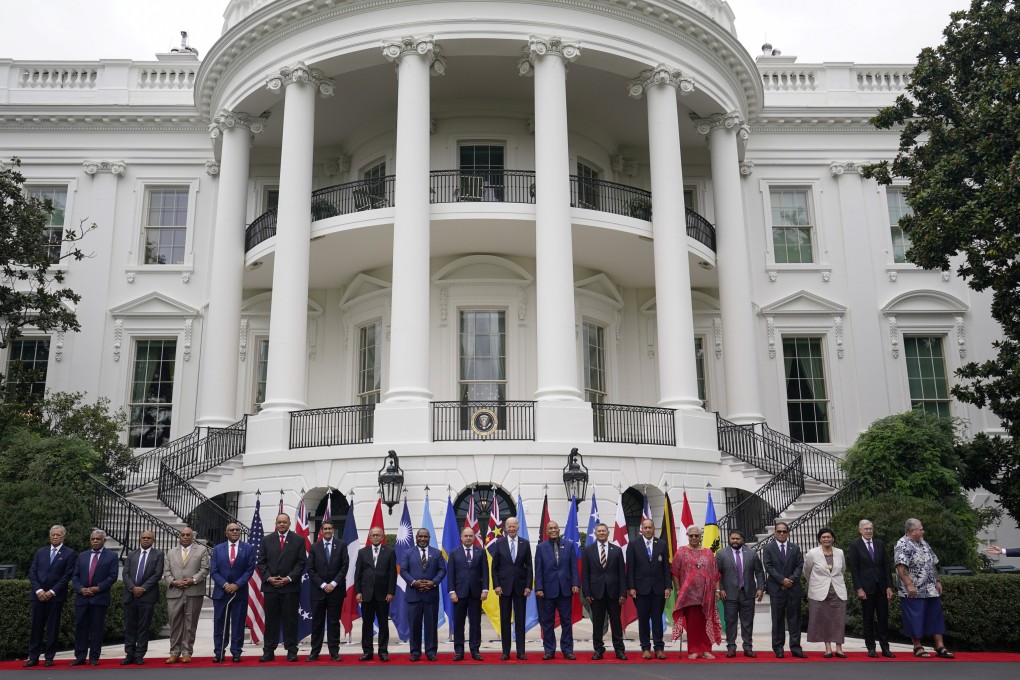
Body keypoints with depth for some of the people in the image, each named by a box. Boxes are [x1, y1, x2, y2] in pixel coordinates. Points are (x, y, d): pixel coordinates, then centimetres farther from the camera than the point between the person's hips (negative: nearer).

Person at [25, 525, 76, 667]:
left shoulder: (69, 554, 0)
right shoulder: (40, 552, 12)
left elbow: (67, 575, -6)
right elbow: (32, 572, 6)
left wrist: (52, 592, -12)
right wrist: (38, 590, -7)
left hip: (56, 596, -3)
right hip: (38, 595, 3)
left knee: (52, 628, 2)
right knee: (36, 627, 4)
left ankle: (49, 657, 8)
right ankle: (33, 657, 10)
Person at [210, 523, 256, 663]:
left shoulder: (249, 548, 2)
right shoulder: (217, 549, 7)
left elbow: (250, 570, -3)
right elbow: (213, 571, 1)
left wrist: (237, 585, -13)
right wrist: (225, 585, -12)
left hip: (240, 592, -1)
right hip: (221, 592, 1)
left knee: (238, 624, 2)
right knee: (219, 624, 3)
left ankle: (236, 653, 8)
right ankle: (218, 653, 9)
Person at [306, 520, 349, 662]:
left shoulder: (341, 544, 1)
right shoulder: (315, 546, 4)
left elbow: (345, 566, -3)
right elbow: (311, 569, 1)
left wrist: (333, 584, -10)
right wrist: (322, 585, -9)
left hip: (336, 590, -1)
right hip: (318, 590, 1)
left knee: (334, 621, 4)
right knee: (317, 622, 4)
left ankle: (334, 652, 8)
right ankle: (315, 652, 10)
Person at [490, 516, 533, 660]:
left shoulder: (525, 543, 3)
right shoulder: (499, 543, 1)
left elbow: (529, 566, 3)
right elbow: (494, 567, 2)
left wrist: (528, 586, -4)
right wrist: (496, 585, -6)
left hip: (520, 585, 0)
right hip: (504, 586, 0)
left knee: (520, 619, 4)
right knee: (505, 619, 4)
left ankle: (521, 651, 8)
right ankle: (506, 652, 10)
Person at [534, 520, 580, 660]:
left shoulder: (569, 545, 5)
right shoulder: (541, 547, 3)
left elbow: (574, 566, 3)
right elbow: (538, 570, 1)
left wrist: (575, 584, -6)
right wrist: (538, 588, -6)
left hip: (565, 589, 1)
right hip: (548, 589, 0)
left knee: (566, 621, 5)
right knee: (547, 622, 5)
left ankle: (567, 650, 13)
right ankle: (549, 650, 13)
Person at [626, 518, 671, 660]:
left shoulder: (662, 545, 7)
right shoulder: (633, 545, 3)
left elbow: (666, 567, 5)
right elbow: (630, 568, 0)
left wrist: (668, 586, -2)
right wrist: (631, 587, -7)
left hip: (658, 588, 1)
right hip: (641, 588, -1)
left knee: (657, 618, 4)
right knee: (643, 619, 3)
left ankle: (659, 648, 9)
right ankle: (645, 648, 9)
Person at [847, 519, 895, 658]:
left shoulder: (880, 544, 8)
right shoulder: (854, 545, -3)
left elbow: (886, 566, 8)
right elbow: (854, 569, -6)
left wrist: (889, 586, 1)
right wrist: (859, 589, -11)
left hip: (881, 587, 3)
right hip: (866, 588, -3)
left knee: (883, 619, 5)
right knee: (868, 619, 4)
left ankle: (885, 648, 10)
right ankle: (870, 648, 11)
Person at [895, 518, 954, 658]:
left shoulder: (923, 543, 15)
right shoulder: (903, 545, -13)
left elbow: (933, 565, 21)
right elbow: (901, 568, -21)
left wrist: (937, 581, 14)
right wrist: (909, 585, -25)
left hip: (931, 590, 8)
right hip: (914, 592, -8)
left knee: (936, 618, 8)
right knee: (915, 620, 0)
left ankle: (940, 647, 13)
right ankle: (917, 648, 9)